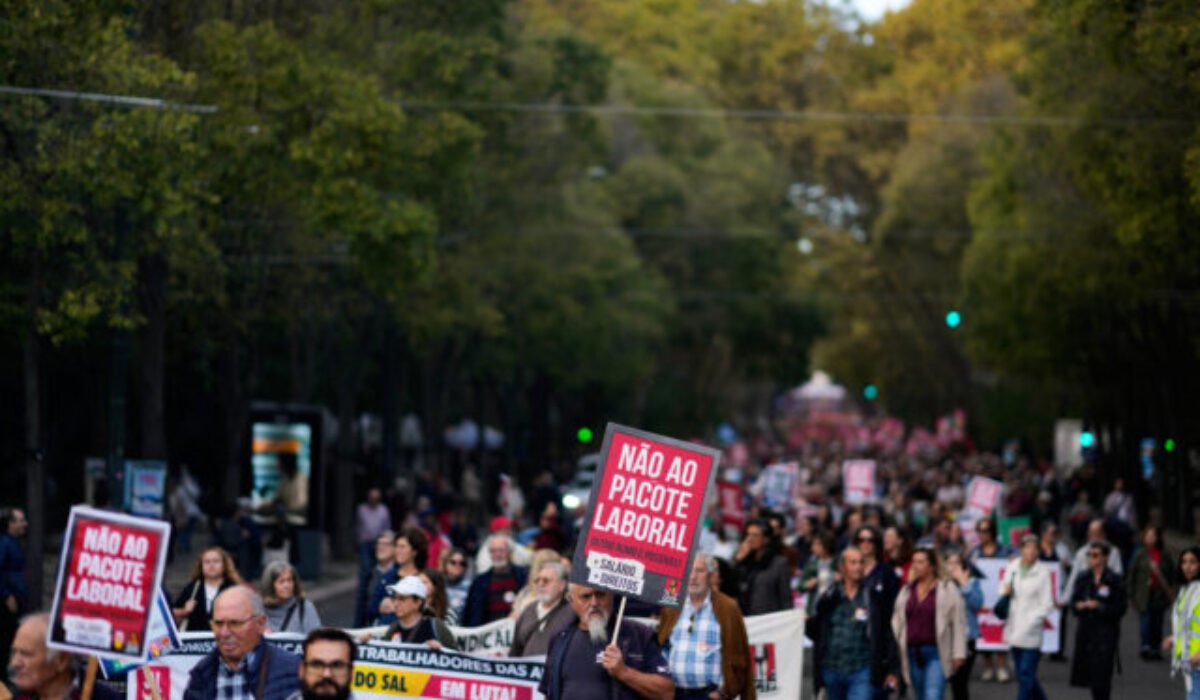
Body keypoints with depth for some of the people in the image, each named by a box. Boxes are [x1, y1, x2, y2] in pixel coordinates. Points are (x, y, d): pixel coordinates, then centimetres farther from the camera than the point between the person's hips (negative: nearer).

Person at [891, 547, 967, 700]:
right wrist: (893, 653, 7)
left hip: (936, 654, -6)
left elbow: (958, 623, -4)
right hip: (913, 652, 6)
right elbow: (897, 622, 15)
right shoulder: (906, 591, 13)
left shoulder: (948, 590, -2)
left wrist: (958, 654, -9)